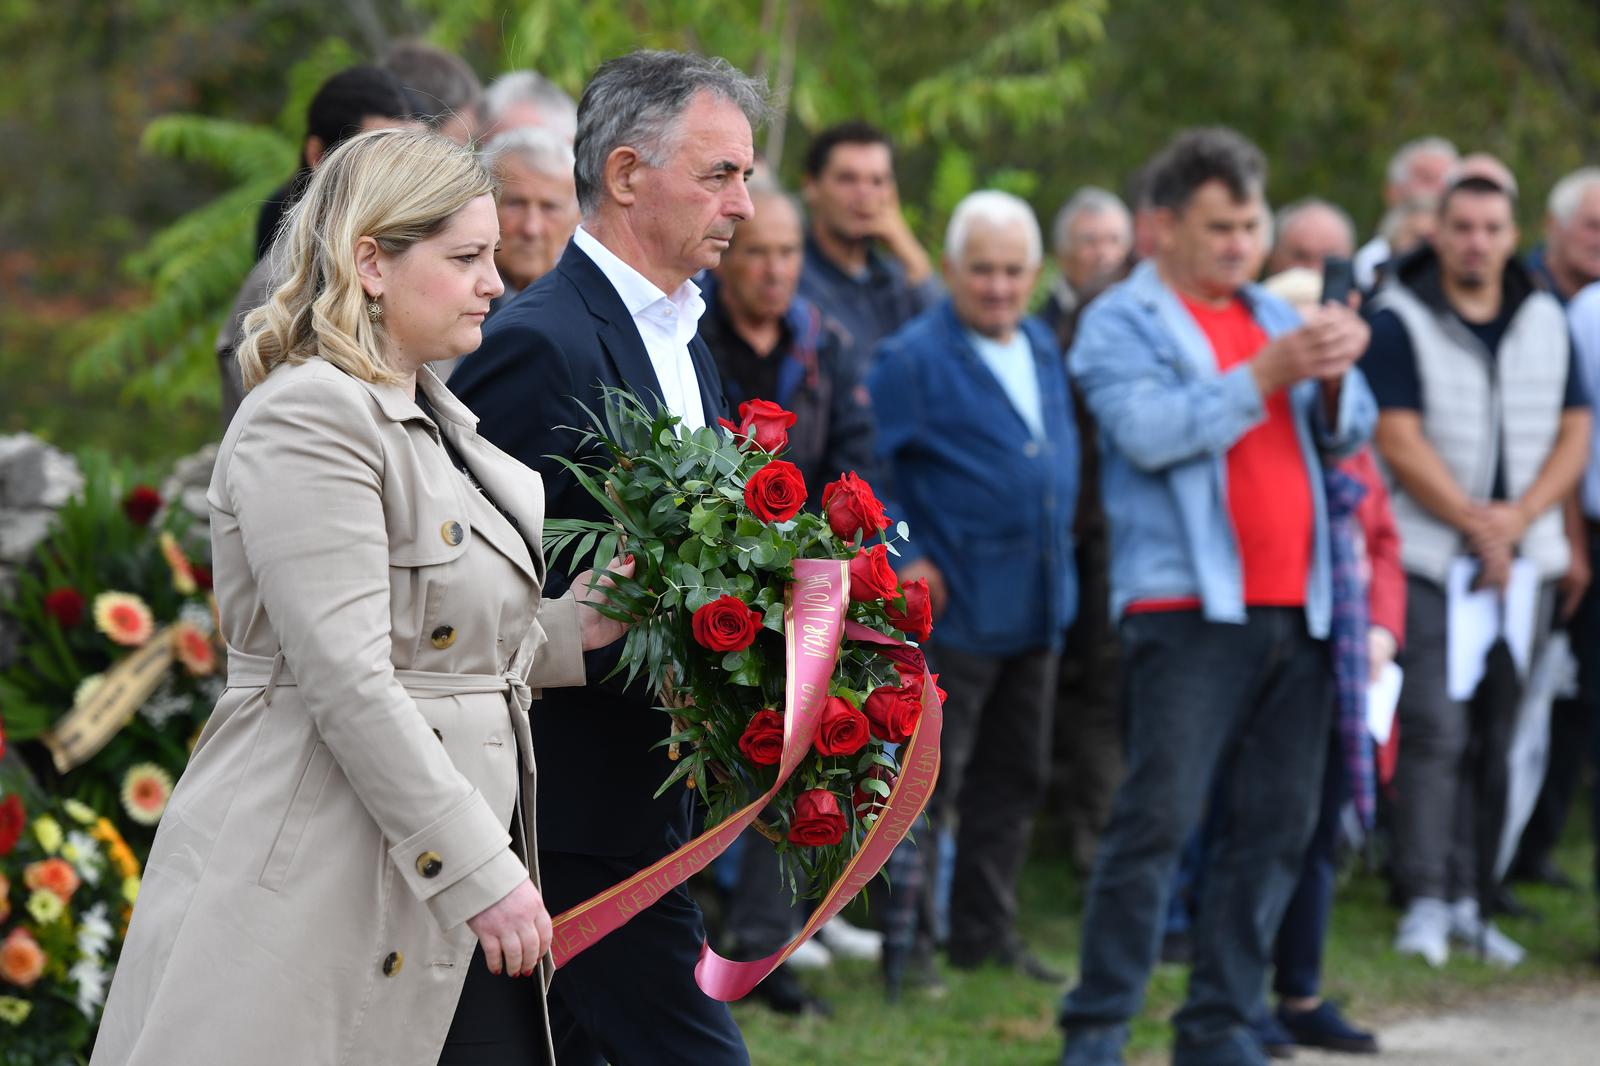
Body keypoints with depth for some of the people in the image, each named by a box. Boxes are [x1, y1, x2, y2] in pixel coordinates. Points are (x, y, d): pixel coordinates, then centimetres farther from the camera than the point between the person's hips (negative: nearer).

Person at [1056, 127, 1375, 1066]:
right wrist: (1268, 373, -19)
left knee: (1278, 827, 4)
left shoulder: (1274, 317, 20)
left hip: (1297, 609, 6)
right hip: (1191, 606, -6)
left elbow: (1348, 432, 14)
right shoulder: (1124, 323, 2)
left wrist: (1335, 376, -8)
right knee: (1159, 817, -11)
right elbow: (1151, 432, -15)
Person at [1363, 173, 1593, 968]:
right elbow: (1400, 443, -9)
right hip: (1428, 556, -4)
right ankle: (1425, 900, -4)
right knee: (1434, 729, -10)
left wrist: (1519, 517, -7)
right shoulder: (1399, 322, -3)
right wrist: (1477, 525, -12)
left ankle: (1470, 899, 10)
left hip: (1522, 561, 4)